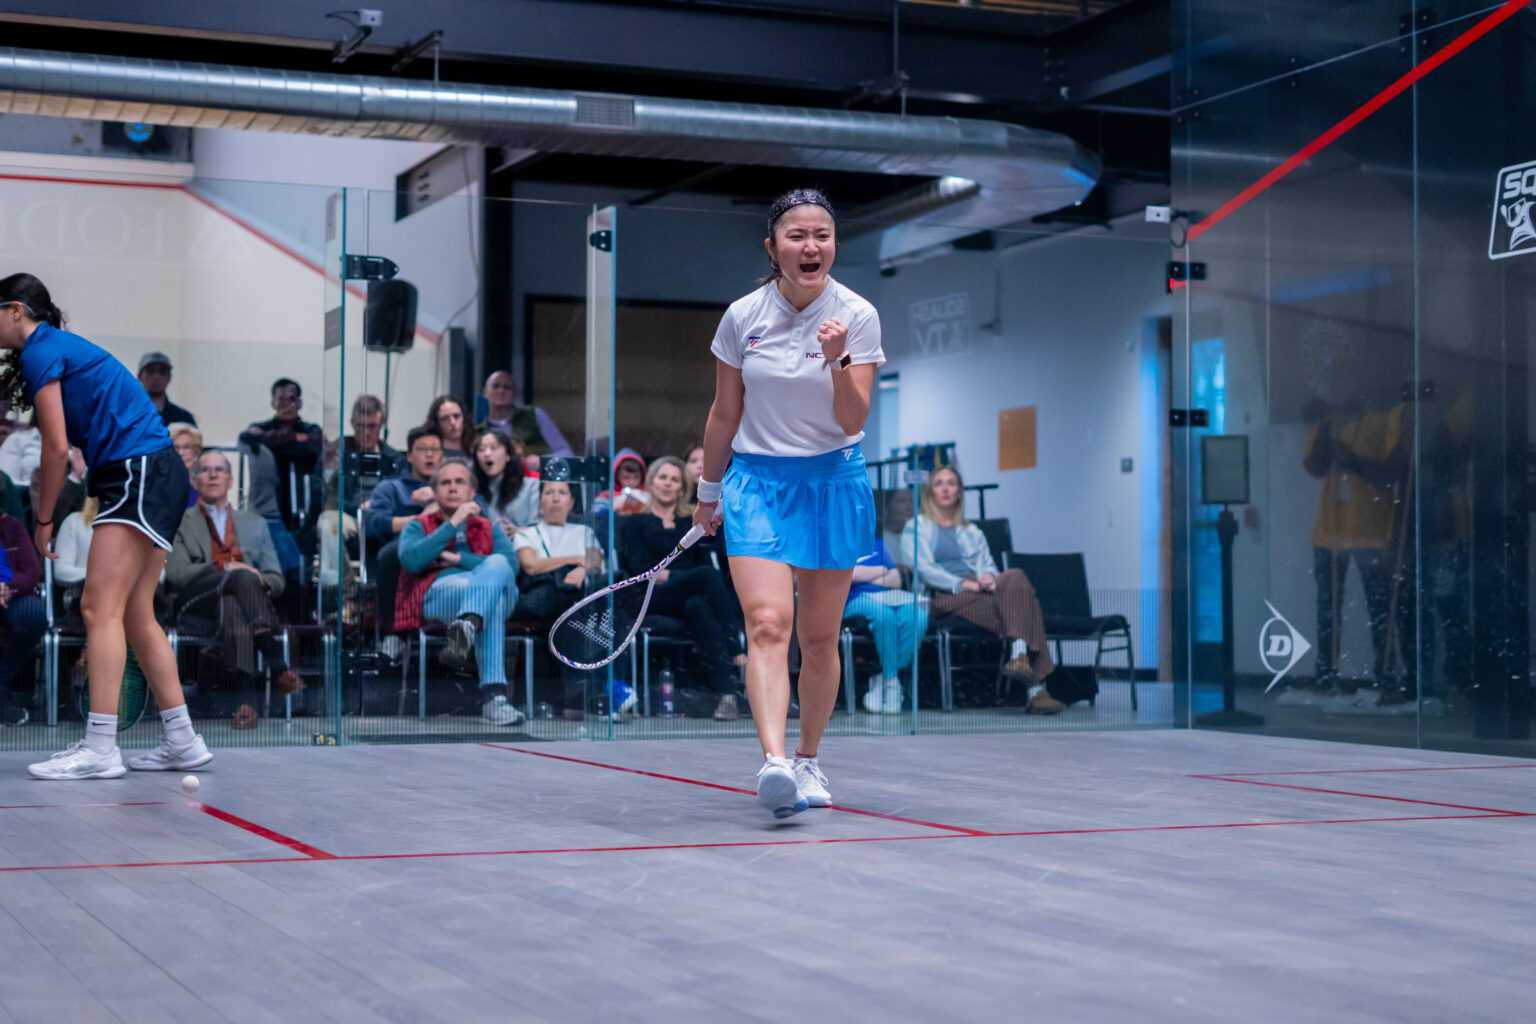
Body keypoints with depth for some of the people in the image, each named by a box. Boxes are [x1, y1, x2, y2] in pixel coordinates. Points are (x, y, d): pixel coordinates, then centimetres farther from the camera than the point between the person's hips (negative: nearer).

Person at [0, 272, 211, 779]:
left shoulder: (42, 352, -7)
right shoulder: (63, 347, 21)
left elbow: (57, 450, -9)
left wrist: (44, 521, 2)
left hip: (141, 472, -10)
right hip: (155, 476, 10)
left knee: (101, 607, -13)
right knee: (135, 615, 10)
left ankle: (100, 748, -18)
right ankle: (182, 741, 13)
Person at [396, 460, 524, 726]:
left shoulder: (489, 529, 33)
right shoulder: (418, 526, 27)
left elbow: (510, 565, 7)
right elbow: (411, 560, -1)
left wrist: (457, 558, -1)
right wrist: (453, 523, 0)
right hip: (437, 592, -2)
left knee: (497, 565, -37)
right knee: (489, 596, -39)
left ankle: (466, 628, -65)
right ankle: (494, 694, -56)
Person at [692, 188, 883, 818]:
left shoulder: (857, 316, -6)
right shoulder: (742, 317, -4)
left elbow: (853, 422, -11)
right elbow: (725, 415, 8)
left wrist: (838, 358, -27)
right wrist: (709, 491, 16)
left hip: (834, 483, 1)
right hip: (757, 480, 0)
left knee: (819, 639, 8)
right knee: (767, 624, -19)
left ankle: (808, 760, 25)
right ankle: (773, 762, -31)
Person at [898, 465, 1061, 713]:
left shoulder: (972, 532, 33)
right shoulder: (916, 527, 17)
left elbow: (988, 565, 19)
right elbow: (923, 568, 0)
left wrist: (989, 578, -8)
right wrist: (963, 583, -14)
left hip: (980, 590, 5)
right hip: (945, 597, -5)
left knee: (1015, 576, -33)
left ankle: (1020, 655, -47)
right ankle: (1035, 688, -44)